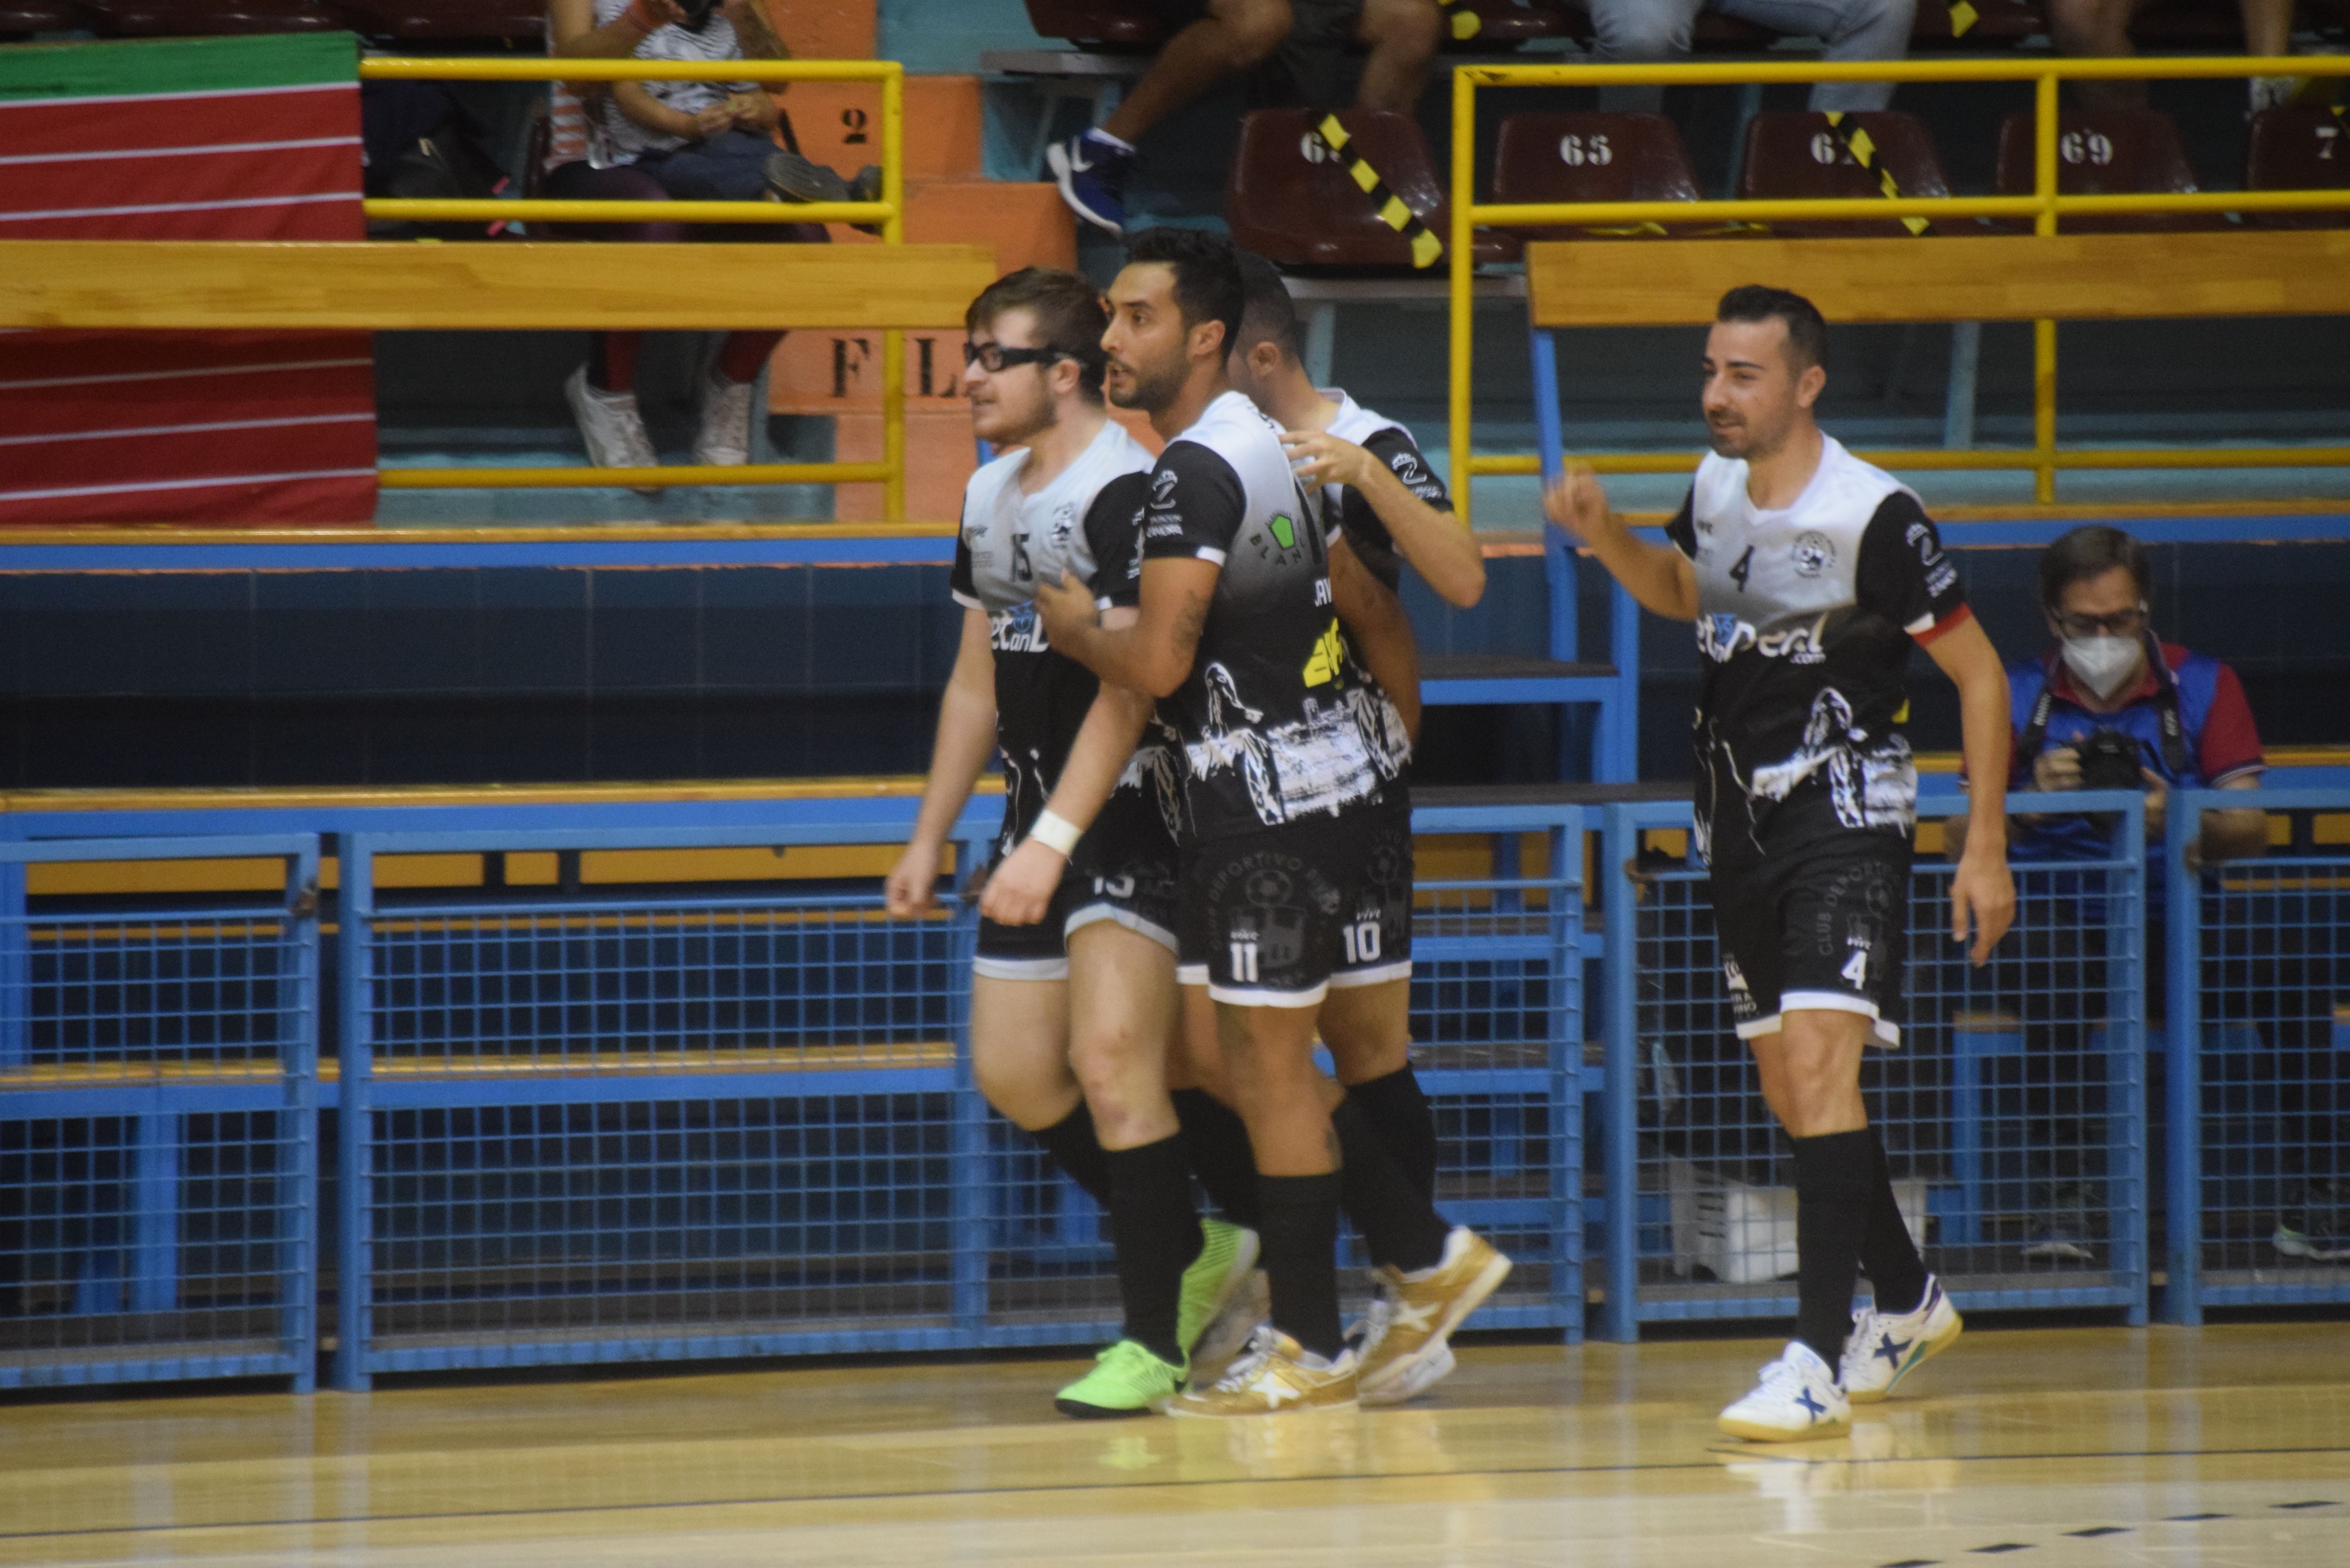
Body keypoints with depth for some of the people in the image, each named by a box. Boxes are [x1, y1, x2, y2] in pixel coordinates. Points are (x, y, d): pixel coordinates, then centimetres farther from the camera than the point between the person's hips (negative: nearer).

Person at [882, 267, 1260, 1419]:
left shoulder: (1124, 491, -17)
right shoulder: (990, 495, 12)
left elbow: (1127, 688, -23)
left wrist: (1052, 843, -28)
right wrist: (929, 839, 20)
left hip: (1132, 807, -9)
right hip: (1041, 808, 9)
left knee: (1111, 1056, -16)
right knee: (1013, 1072, 9)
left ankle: (1153, 1343, -11)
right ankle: (1188, 1250, 25)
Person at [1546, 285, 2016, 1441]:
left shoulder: (1873, 516, -17)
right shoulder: (1715, 487, 4)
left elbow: (1979, 674, -10)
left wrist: (1986, 847, -11)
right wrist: (1606, 539, 6)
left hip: (1847, 814, -8)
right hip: (1740, 816, 8)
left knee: (1817, 1060, -20)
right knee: (1787, 1087, 14)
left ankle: (1820, 1363, -23)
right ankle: (1906, 1303, 35)